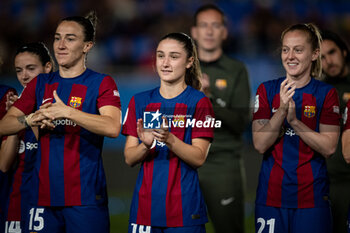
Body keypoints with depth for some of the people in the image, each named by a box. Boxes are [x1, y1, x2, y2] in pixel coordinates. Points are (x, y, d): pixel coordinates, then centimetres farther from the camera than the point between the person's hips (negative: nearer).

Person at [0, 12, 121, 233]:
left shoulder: (101, 83, 0)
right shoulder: (41, 84, 14)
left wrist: (67, 112, -23)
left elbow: (112, 127, -18)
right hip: (44, 196, 4)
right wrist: (31, 120, -11)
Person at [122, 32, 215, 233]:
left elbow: (199, 158, -10)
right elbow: (129, 158, 4)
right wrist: (145, 145, -17)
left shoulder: (199, 102, -2)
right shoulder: (140, 102, 9)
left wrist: (169, 139, -25)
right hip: (146, 204, 3)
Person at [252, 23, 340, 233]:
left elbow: (329, 148, -9)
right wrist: (281, 111, -20)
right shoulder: (267, 90, 5)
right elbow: (260, 145, -6)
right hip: (271, 194, 1)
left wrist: (294, 121, -20)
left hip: (311, 196, -1)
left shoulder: (327, 93, 0)